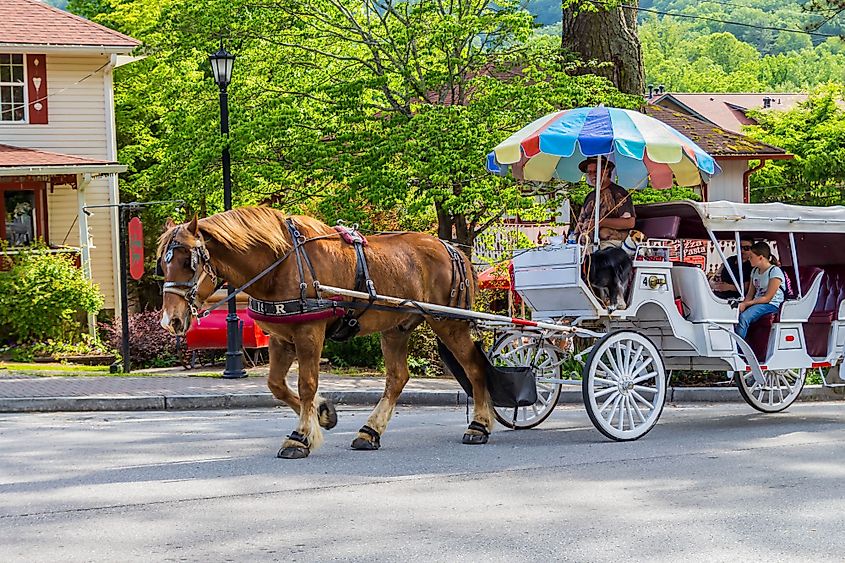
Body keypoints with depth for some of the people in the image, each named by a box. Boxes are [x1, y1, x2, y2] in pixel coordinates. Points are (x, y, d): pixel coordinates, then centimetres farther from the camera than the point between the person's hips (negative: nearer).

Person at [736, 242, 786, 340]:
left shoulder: (775, 271, -9)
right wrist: (743, 304, -6)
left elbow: (767, 298, -13)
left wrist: (746, 304, -18)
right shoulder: (755, 271, 16)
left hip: (772, 305, -7)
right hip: (756, 303, 7)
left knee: (744, 317, -33)